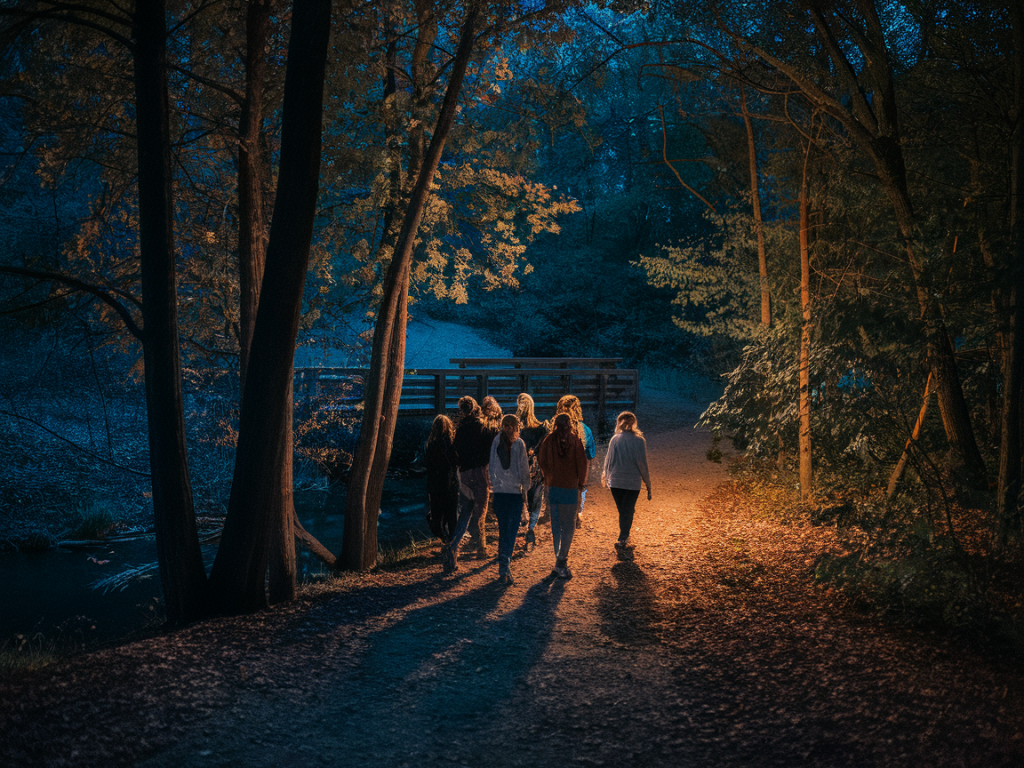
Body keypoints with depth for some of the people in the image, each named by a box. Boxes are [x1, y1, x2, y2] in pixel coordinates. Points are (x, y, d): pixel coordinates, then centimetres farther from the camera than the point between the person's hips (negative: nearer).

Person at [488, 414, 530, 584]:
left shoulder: (496, 442, 2)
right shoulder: (518, 443, -6)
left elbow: (491, 466, 5)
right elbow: (524, 469, -4)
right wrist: (525, 489, 5)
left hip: (499, 491, 3)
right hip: (515, 491, -3)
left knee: (502, 530, 15)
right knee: (511, 531, -2)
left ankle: (504, 563, 20)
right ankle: (504, 568, -12)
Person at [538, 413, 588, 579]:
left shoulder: (548, 441, 0)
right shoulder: (575, 441, -6)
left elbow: (543, 464, 4)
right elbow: (582, 464, -3)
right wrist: (581, 482, 11)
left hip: (553, 486, 2)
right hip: (571, 487, -2)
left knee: (556, 525, 11)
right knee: (569, 525, 2)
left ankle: (560, 562, 16)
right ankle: (561, 562, -8)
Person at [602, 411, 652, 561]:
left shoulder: (614, 439, 0)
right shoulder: (639, 441, -7)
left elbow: (608, 461, 7)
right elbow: (642, 464, -6)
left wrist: (606, 477, 25)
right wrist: (648, 485, 2)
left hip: (615, 482, 3)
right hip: (632, 482, -3)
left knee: (623, 512, 17)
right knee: (628, 513, 1)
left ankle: (624, 543, 25)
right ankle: (622, 541, -14)